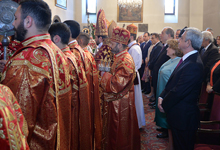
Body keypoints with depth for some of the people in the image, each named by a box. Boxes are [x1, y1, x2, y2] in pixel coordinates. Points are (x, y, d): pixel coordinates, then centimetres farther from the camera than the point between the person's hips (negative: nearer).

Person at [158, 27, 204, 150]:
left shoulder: (193, 65, -27)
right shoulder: (187, 59, 6)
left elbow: (178, 92, -25)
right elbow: (172, 82, 10)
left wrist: (164, 105, -10)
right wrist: (162, 97, -1)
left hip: (184, 117, -9)